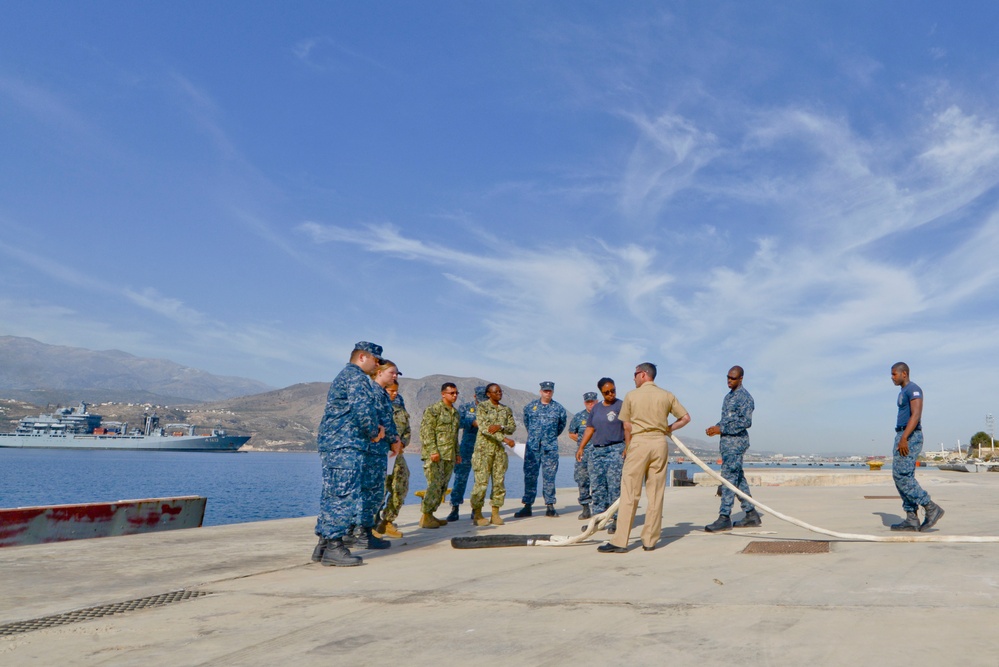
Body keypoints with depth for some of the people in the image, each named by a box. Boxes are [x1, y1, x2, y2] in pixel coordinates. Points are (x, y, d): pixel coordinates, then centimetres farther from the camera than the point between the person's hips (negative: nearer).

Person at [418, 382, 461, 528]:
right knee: (434, 485, -10)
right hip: (435, 455, -8)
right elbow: (426, 431, -13)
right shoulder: (433, 409, -7)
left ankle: (431, 514, 16)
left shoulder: (455, 412, 19)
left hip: (449, 456, 8)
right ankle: (425, 518, -3)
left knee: (442, 486, 8)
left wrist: (457, 453, 22)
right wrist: (433, 450, -20)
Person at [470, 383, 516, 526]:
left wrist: (500, 427, -15)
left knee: (499, 482, 4)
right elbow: (483, 428, -14)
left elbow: (513, 428, 6)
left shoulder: (506, 410, 14)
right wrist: (503, 438, -20)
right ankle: (477, 514, 2)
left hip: (499, 449, 5)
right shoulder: (482, 406, -3)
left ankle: (495, 514, 12)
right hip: (483, 448, -5)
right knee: (481, 481, -6)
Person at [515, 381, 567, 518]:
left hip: (550, 447, -1)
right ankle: (527, 506, 5)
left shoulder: (558, 408, 5)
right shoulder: (530, 406, 7)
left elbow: (562, 425, 20)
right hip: (532, 446, 1)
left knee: (549, 476, 0)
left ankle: (550, 506, 6)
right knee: (530, 475, 0)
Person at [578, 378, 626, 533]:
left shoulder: (621, 406, -1)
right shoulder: (596, 408, 16)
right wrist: (581, 447, 14)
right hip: (596, 450, 6)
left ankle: (615, 519, -3)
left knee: (614, 486, -7)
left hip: (615, 449, -6)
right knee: (597, 487, 6)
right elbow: (590, 429, 19)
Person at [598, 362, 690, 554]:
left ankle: (620, 541, -4)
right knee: (655, 494, 7)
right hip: (660, 443, 3)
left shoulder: (632, 395, 1)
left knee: (630, 493, -2)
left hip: (638, 442, -3)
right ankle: (650, 541, 10)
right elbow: (686, 417, 8)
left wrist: (627, 448, 16)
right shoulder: (667, 396, 8)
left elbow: (627, 426, 3)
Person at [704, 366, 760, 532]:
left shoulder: (744, 397, -11)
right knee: (738, 477, 13)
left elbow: (746, 422, -19)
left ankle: (724, 517, -11)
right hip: (727, 441, 10)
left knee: (729, 477, -11)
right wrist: (716, 427, 5)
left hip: (736, 441, -10)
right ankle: (751, 514, 20)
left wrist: (721, 429, -19)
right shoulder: (729, 396, 18)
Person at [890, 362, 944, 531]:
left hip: (910, 438, -10)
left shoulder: (913, 389, -9)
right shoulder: (903, 392, 22)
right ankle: (912, 520, 5)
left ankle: (931, 508, -6)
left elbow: (916, 415, -20)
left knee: (902, 476, -14)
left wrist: (904, 438, -25)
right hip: (903, 438, 10)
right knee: (903, 477, 5)